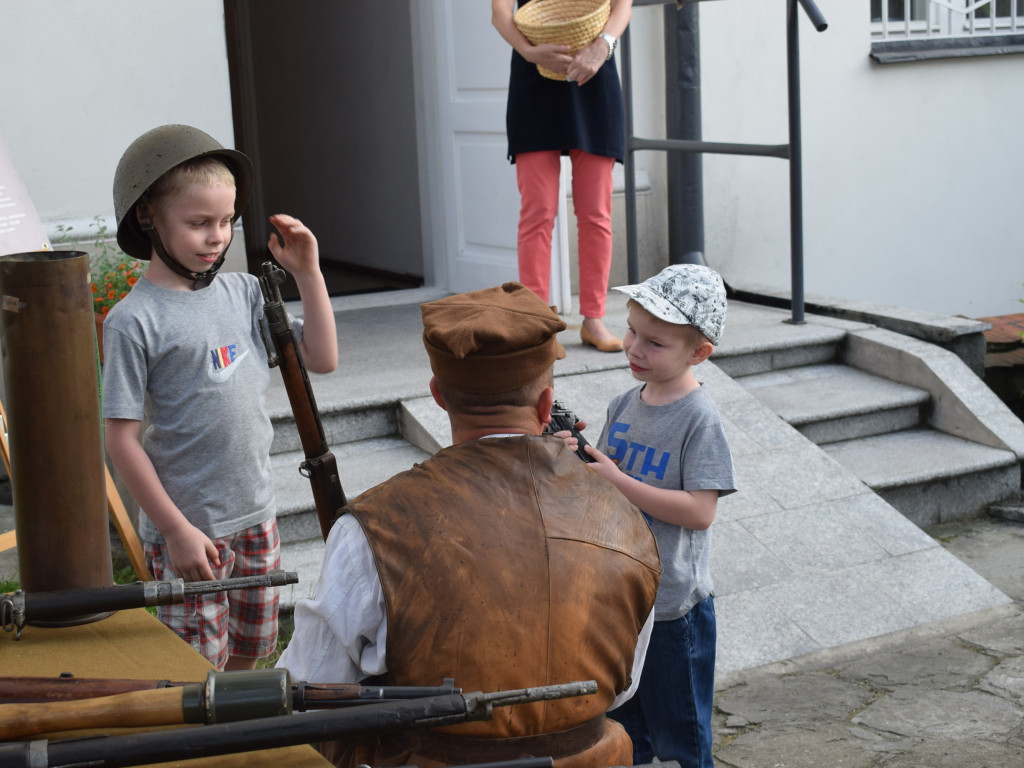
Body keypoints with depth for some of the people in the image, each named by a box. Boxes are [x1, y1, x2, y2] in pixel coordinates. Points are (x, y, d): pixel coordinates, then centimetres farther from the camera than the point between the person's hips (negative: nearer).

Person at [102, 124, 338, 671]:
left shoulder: (242, 292, 4)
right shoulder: (134, 322, -14)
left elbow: (322, 359, 9)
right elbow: (121, 439, -14)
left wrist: (308, 273, 0)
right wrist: (176, 530, -15)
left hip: (256, 517, 6)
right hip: (188, 532, -6)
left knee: (249, 650, 20)